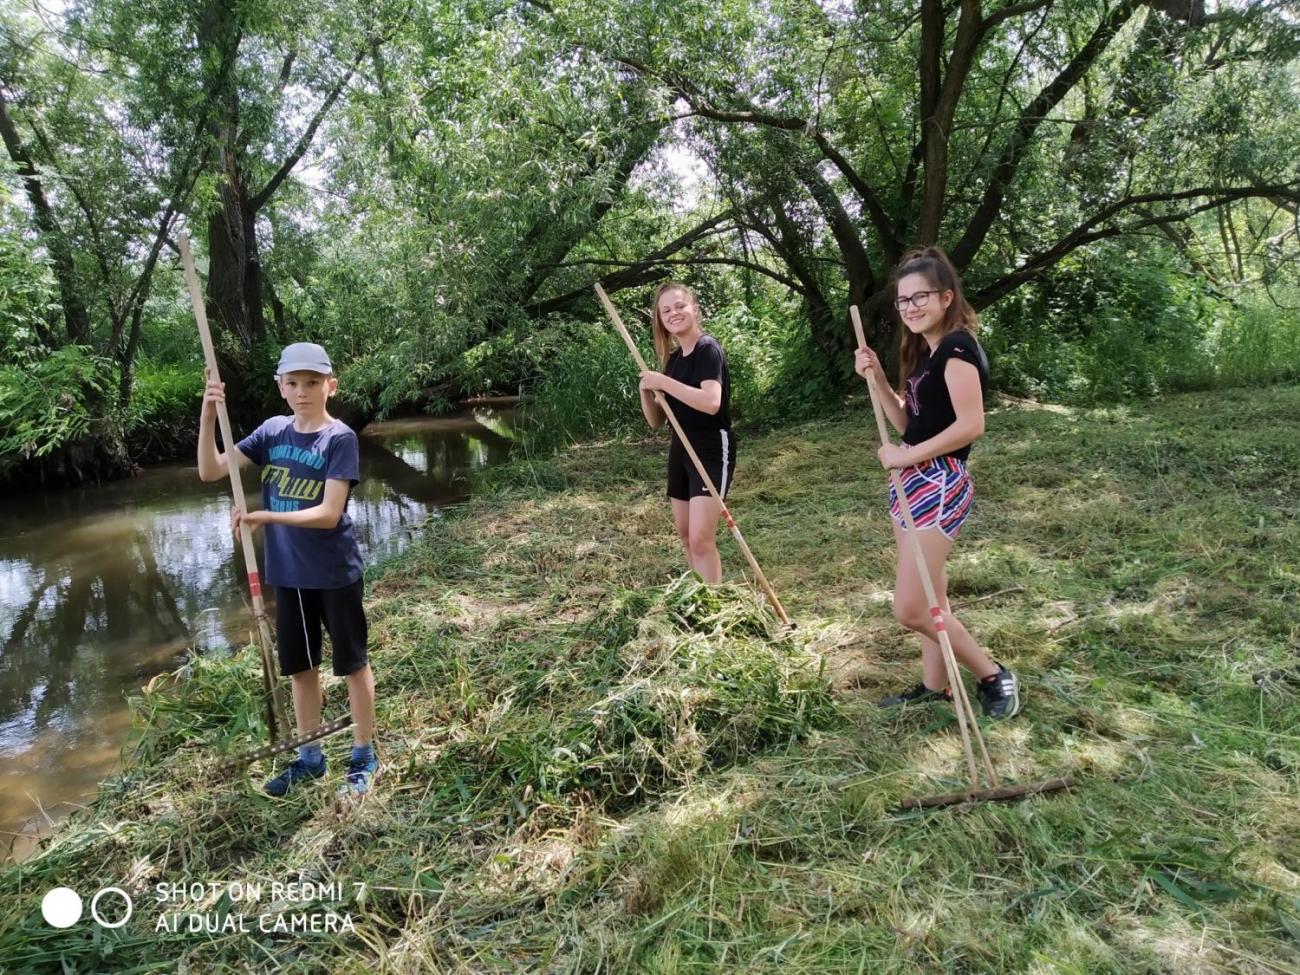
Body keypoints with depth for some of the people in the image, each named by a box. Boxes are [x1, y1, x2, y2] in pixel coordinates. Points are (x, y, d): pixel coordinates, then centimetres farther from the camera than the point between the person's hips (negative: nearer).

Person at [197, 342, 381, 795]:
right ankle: (310, 756, 34)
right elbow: (211, 470, -2)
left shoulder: (339, 438, -14)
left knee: (352, 663, 9)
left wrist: (264, 516, -28)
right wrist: (208, 414, -14)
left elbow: (328, 515, -20)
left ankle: (364, 757, 24)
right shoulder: (272, 431, 1)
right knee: (300, 667, 17)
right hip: (287, 574, 5)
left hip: (335, 573, -5)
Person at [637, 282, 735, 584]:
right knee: (685, 535, 15)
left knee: (701, 538, -15)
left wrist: (663, 382, -25)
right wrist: (646, 389, -7)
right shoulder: (673, 359, 11)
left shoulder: (708, 349, -12)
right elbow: (656, 421, 11)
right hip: (681, 450, 9)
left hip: (712, 451, -9)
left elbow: (711, 403, -29)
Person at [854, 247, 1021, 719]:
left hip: (939, 485, -9)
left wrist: (904, 456, -17)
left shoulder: (957, 347, -14)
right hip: (913, 483, 10)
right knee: (930, 600, 16)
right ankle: (935, 686, 28)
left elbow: (971, 425, -24)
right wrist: (877, 377, 2)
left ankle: (994, 677, 10)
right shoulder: (924, 351, 14)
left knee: (910, 609, -8)